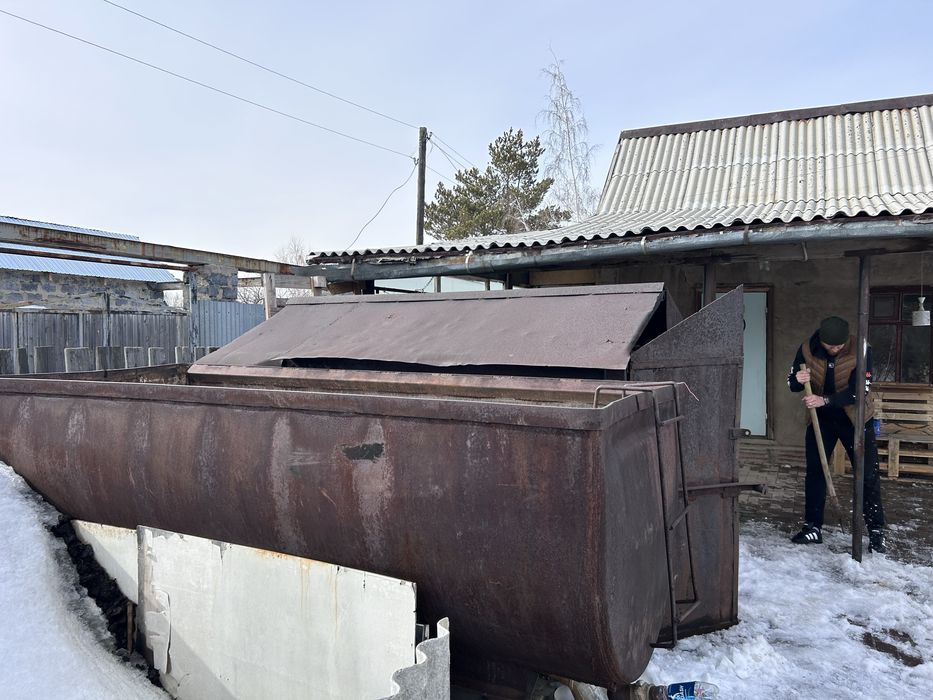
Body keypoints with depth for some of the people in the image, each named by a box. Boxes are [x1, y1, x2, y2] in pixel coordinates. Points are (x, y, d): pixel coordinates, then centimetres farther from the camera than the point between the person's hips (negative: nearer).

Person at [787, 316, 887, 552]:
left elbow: (858, 392, -24)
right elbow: (791, 383, -4)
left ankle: (876, 532, 11)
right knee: (814, 473, 4)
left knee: (868, 475, -1)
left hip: (855, 419, -2)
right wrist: (798, 380, -28)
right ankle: (813, 528, 14)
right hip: (820, 419, 2)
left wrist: (824, 400, -35)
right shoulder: (807, 349, -13)